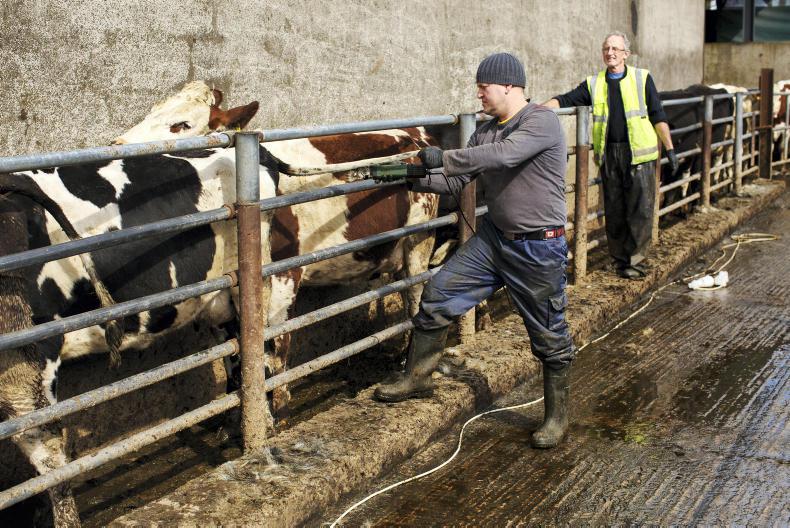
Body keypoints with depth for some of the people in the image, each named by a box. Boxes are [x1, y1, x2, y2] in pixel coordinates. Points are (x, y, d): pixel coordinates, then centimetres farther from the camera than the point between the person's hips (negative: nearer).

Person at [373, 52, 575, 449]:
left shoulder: (542, 121, -15)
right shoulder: (485, 132, 8)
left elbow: (505, 155, -32)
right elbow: (455, 183, 8)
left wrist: (444, 158, -29)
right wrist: (411, 179, -7)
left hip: (538, 248, -7)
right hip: (493, 238, 7)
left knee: (549, 336, 4)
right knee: (438, 296, 3)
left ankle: (557, 416, 22)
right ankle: (416, 378, 19)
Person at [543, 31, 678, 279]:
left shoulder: (642, 78, 5)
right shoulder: (594, 84, 11)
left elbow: (658, 117, 5)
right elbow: (565, 100, 8)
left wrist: (669, 148, 2)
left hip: (639, 154, -2)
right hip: (609, 155, 2)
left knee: (641, 210, -4)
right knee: (614, 211, 6)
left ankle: (635, 260, 7)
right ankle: (620, 259, 17)